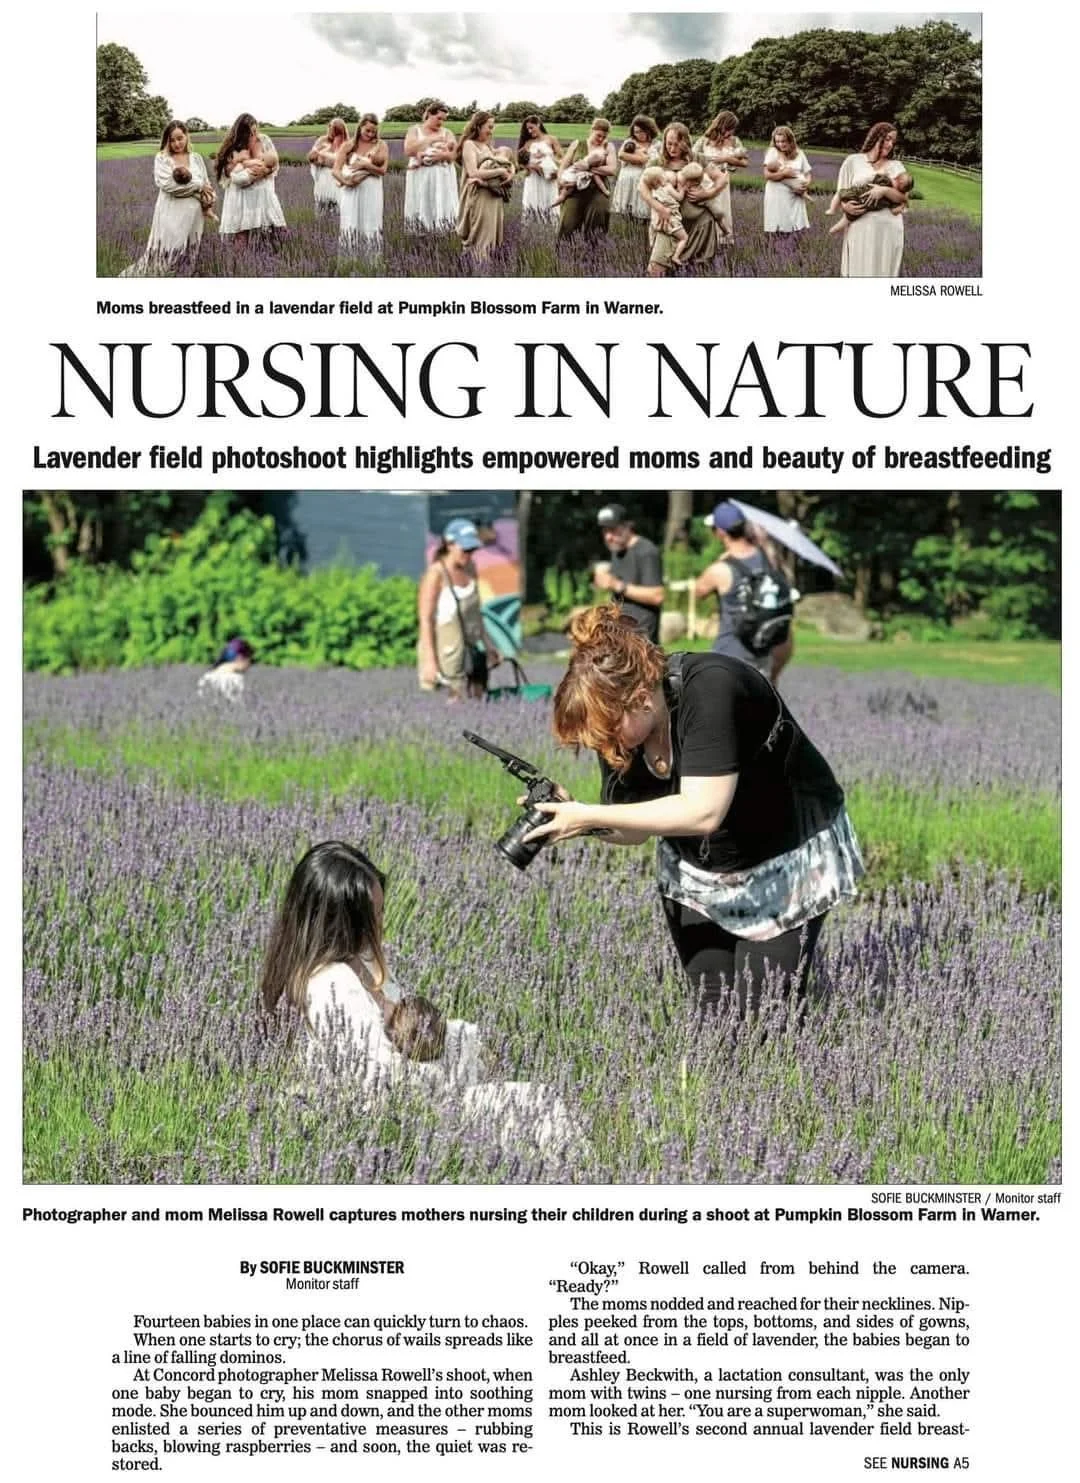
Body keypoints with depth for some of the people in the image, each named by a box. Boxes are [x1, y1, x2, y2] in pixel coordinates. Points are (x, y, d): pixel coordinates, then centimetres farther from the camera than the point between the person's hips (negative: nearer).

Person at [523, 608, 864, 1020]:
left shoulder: (710, 689, -32)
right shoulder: (616, 714, -11)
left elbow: (703, 811, -39)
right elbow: (637, 827, -4)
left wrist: (590, 816, -36)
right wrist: (575, 820, -25)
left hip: (786, 863, -6)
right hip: (697, 874, 6)